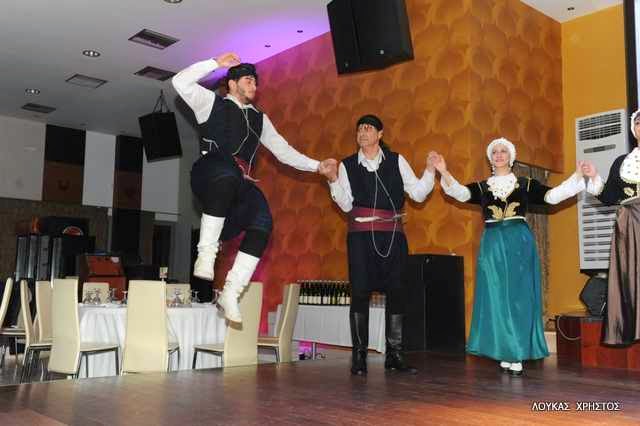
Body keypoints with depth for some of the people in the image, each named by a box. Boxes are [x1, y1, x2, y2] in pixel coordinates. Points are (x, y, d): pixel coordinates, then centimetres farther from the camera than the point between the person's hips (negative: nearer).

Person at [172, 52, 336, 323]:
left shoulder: (259, 118, 29)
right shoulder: (212, 102, 18)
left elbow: (283, 150, 27)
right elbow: (180, 82, 5)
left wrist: (317, 166, 18)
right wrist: (216, 63, 4)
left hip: (240, 184, 4)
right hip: (210, 176, -4)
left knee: (263, 221, -24)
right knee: (227, 174, -41)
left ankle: (230, 293, -21)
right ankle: (206, 252, -32)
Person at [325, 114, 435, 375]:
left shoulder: (396, 161, 9)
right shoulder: (347, 165, 8)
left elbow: (418, 193, 7)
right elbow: (346, 205, 3)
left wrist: (431, 170, -5)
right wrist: (333, 181, -9)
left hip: (393, 235, 2)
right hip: (361, 235, -1)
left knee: (396, 292, 3)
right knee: (360, 292, -4)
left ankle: (394, 354, 13)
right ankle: (359, 355, 5)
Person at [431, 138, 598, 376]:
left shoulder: (526, 184, 8)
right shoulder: (481, 187, 8)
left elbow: (553, 195, -2)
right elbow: (460, 193, -9)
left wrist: (578, 175, -13)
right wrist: (444, 172, -24)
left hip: (520, 243, -1)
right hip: (492, 245, 1)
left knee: (520, 297, 0)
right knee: (496, 298, 2)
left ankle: (516, 356, 5)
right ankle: (506, 355, 10)